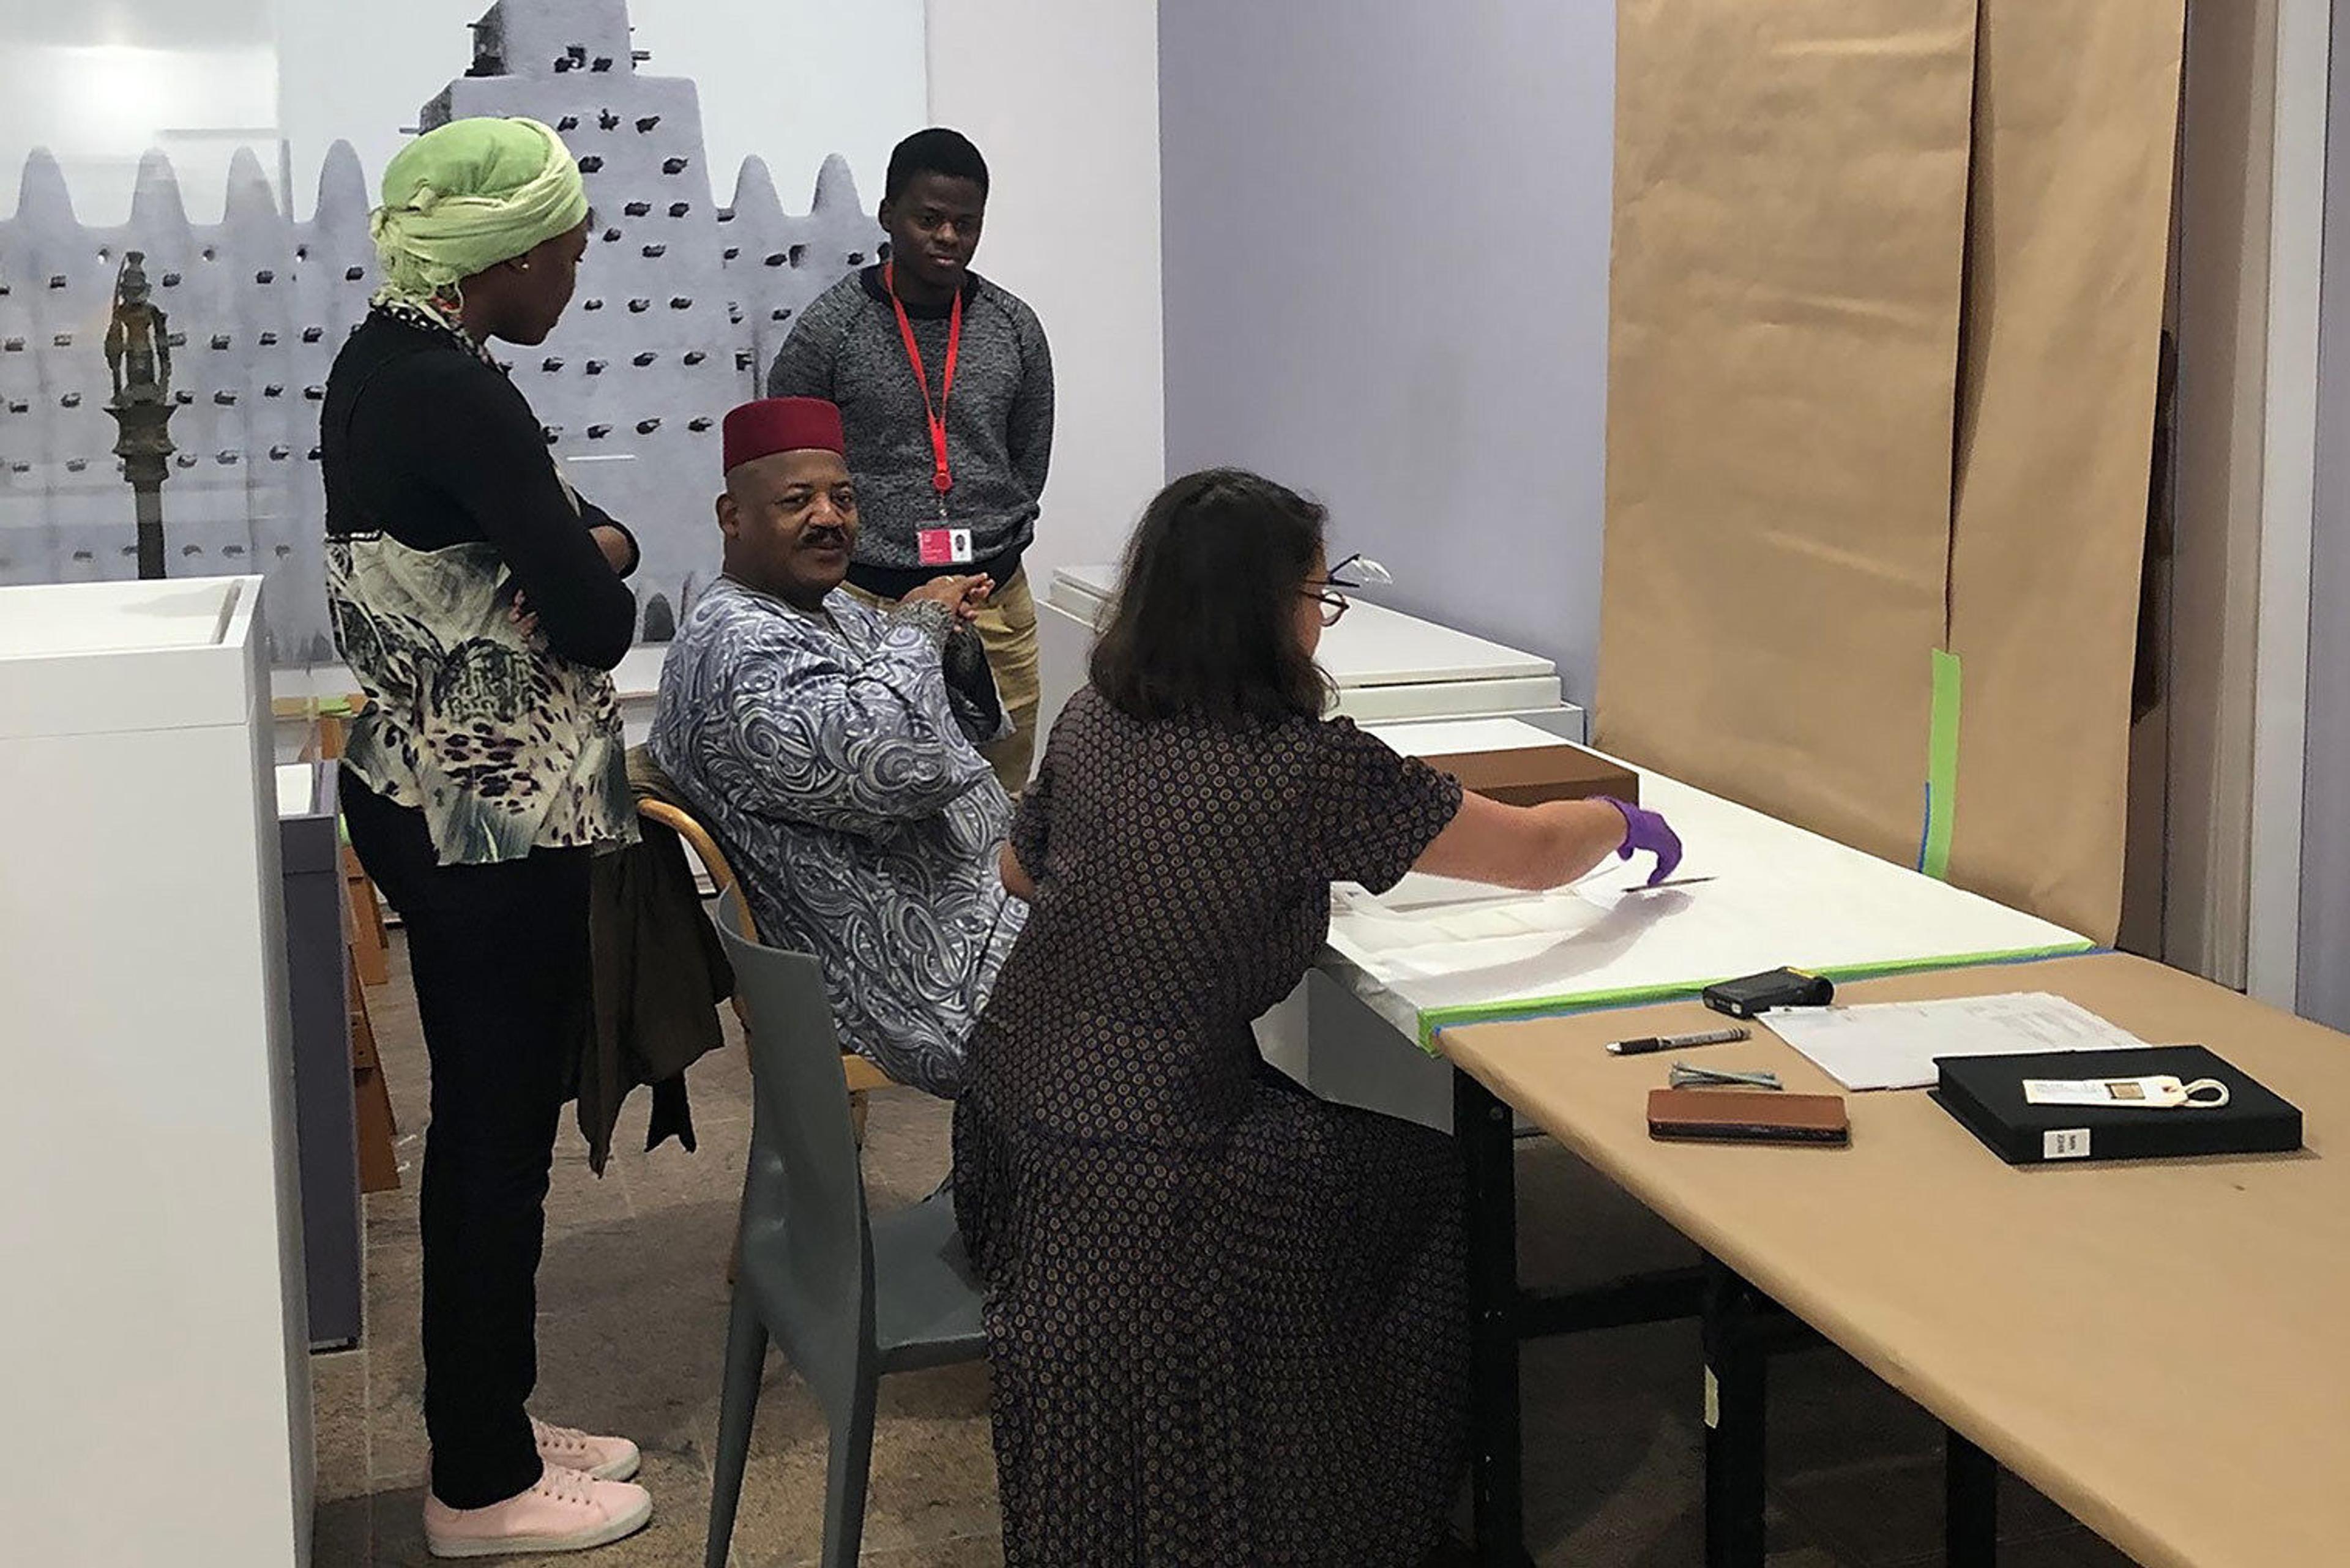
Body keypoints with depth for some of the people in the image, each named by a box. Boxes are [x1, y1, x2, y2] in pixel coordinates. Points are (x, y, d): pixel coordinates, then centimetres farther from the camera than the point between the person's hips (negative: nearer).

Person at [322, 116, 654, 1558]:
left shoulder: (383, 360, 9)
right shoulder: (456, 396, -22)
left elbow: (558, 528, 16)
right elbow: (600, 622, -20)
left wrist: (592, 539, -6)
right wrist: (593, 574, 1)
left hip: (422, 794, 10)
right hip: (499, 824, -10)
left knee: (486, 1121, 18)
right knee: (499, 1138, 2)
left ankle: (492, 1426, 32)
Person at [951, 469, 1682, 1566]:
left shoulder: (1090, 723, 3)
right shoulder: (1310, 771, -17)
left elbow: (1021, 871, 23)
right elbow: (1535, 855, -5)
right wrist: (1623, 823, 15)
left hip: (1008, 1112, 8)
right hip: (1130, 1177, -7)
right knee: (1443, 1187, 13)